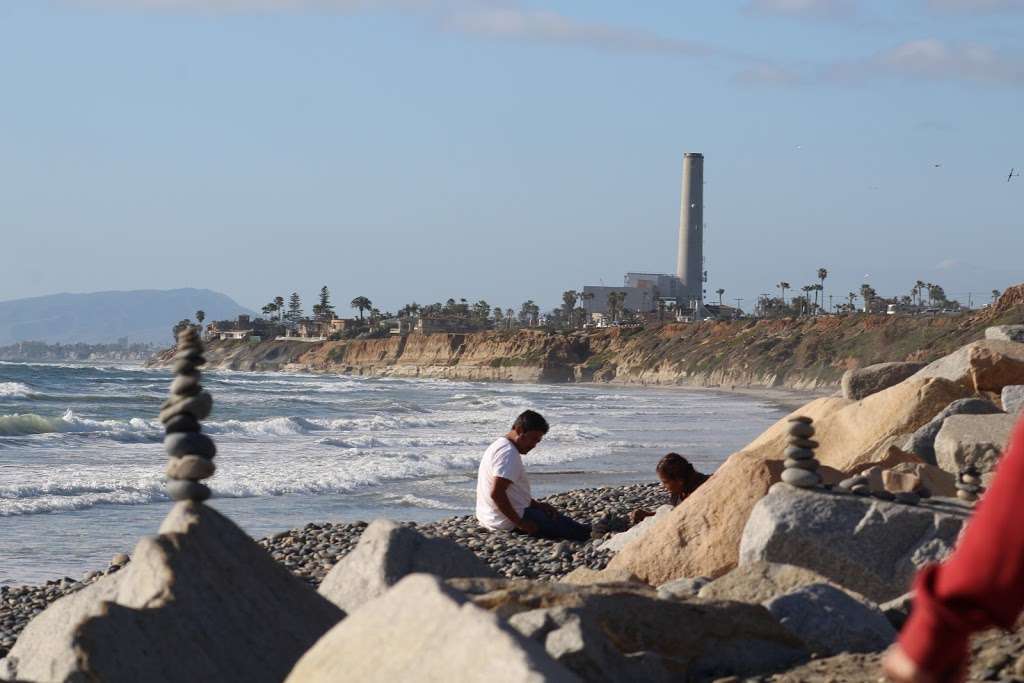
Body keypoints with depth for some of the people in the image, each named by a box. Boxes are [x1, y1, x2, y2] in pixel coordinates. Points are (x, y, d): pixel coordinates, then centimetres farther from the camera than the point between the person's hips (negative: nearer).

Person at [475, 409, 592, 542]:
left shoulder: (499, 446, 15)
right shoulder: (508, 454, -20)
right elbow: (496, 493, -29)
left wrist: (537, 505, 12)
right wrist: (520, 523, -24)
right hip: (508, 522, -11)